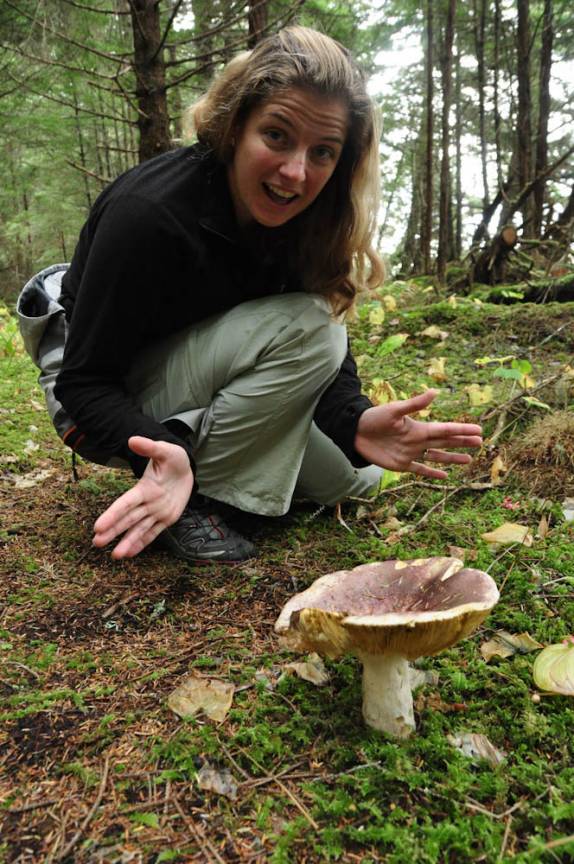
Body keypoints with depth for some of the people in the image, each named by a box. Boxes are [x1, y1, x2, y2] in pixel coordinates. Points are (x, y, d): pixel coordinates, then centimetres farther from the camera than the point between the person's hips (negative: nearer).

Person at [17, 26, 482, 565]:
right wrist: (163, 450, -46)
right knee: (299, 326, -29)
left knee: (354, 479, 6)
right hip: (105, 399, -6)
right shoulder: (148, 213, -31)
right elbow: (86, 380, -27)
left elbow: (324, 350, -11)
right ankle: (187, 498, -17)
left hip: (203, 381, 6)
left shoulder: (305, 216, -12)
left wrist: (353, 420, -32)